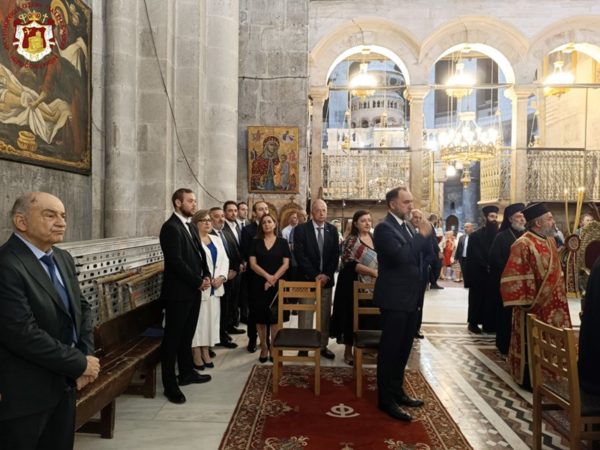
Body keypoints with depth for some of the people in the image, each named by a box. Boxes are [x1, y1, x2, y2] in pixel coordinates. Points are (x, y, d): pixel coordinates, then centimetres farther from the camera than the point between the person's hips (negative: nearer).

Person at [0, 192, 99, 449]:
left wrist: (87, 355, -3)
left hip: (64, 384, 8)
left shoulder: (63, 259, 6)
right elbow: (24, 335, -26)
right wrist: (81, 364, -16)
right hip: (23, 394, -8)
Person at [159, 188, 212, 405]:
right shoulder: (170, 227, -15)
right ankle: (170, 385, 10)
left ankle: (187, 372, 31)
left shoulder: (191, 226, 14)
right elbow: (176, 261, -21)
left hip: (193, 290, 8)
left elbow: (200, 254, 17)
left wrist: (206, 276, 1)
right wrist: (198, 282, -15)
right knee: (172, 338, 2)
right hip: (178, 292, -8)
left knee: (187, 335, 18)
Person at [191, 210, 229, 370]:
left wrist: (221, 277, -5)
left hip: (215, 287, 7)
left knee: (211, 319, 10)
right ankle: (196, 355, 10)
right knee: (198, 320, -1)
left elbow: (224, 259, 10)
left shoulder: (216, 239, 14)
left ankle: (205, 353, 21)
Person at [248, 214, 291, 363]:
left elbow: (286, 264, -1)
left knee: (275, 317, -1)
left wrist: (274, 278, -13)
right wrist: (267, 276, -15)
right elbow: (252, 263, -2)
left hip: (277, 284, -1)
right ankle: (264, 348, 16)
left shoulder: (282, 242, 5)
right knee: (260, 317, 3)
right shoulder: (255, 242, 6)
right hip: (259, 284, 1)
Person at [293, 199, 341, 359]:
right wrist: (315, 275, -15)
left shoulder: (332, 229, 6)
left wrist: (327, 275, -8)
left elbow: (335, 254, 4)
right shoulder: (300, 229, -5)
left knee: (325, 316, 9)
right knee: (305, 315, 2)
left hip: (326, 278, 3)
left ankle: (323, 346, 19)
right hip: (307, 278, -3)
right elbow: (299, 255, -11)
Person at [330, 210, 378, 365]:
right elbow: (350, 263, -20)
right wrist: (372, 272, -26)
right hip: (353, 284, -6)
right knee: (352, 316, 1)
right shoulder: (351, 240, -10)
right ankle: (348, 351, 13)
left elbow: (379, 259, 18)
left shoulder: (374, 238, 10)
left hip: (371, 285, 6)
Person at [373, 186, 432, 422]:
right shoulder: (384, 228, -15)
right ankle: (386, 399, 14)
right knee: (390, 349, 2)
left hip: (409, 297, 9)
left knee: (403, 348, 18)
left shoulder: (408, 226, 12)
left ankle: (397, 391, 32)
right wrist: (422, 235, -20)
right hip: (394, 298, -9)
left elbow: (421, 255, 11)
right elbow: (400, 255, -29)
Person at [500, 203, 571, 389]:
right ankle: (529, 379, 18)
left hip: (551, 303, 9)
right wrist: (523, 302, -22)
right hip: (533, 306, -8)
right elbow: (513, 277, -22)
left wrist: (558, 297, 17)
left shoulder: (550, 240, 7)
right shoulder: (523, 245, -21)